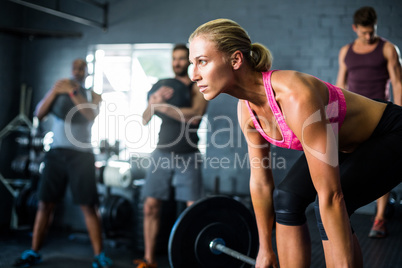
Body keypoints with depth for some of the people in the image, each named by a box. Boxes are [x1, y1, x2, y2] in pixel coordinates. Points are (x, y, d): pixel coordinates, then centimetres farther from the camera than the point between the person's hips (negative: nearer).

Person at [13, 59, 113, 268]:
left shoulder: (92, 95, 9)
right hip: (56, 153, 3)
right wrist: (55, 91, -8)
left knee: (88, 206, -6)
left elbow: (91, 114, -11)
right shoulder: (57, 91, 15)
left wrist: (72, 92, -16)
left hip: (81, 154, -2)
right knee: (45, 203, 2)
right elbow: (39, 114, 3)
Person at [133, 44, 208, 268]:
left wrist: (163, 106, -22)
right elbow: (145, 119, 4)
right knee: (151, 206, 1)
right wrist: (154, 101, -16)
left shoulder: (197, 88, 2)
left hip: (187, 157, -3)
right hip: (162, 154, 4)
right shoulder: (163, 86, 13)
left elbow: (195, 115, -17)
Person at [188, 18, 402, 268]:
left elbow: (330, 195, -37)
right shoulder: (247, 108, -13)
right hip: (347, 143, 7)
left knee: (330, 205, -25)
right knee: (286, 198, -8)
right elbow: (260, 181, -2)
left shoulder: (294, 96, -39)